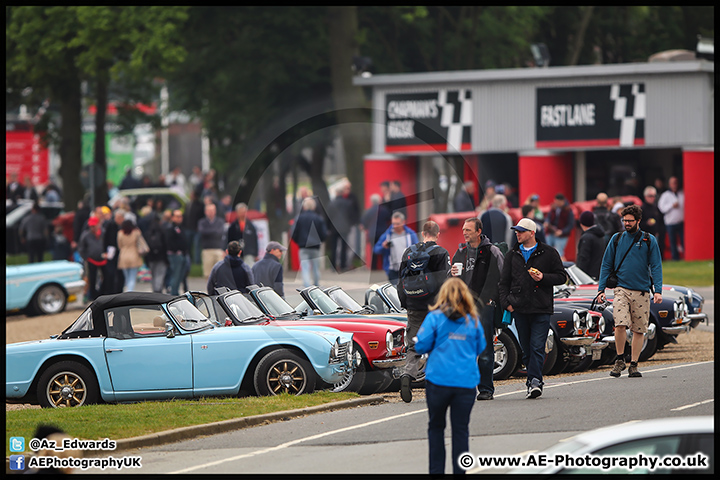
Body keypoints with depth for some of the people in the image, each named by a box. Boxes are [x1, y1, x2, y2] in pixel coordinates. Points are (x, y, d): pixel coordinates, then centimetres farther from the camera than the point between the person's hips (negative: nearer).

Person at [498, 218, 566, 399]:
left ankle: (534, 380, -18)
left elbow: (561, 277, 6)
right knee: (526, 349, 6)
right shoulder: (512, 255, 14)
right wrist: (506, 302, 1)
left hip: (541, 309, -4)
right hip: (519, 309, 4)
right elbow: (504, 281, 15)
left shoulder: (548, 253, 4)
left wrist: (543, 277, -12)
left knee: (537, 347, -13)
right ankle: (535, 383, 12)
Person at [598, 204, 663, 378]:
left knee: (639, 330, 3)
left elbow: (656, 266, 3)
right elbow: (606, 265, 12)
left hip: (642, 291, 0)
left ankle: (633, 365, 12)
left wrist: (658, 290, -8)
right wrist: (601, 289, 4)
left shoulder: (649, 241, 5)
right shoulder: (617, 239, 9)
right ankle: (620, 360, -2)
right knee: (620, 325, -17)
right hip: (621, 289, 0)